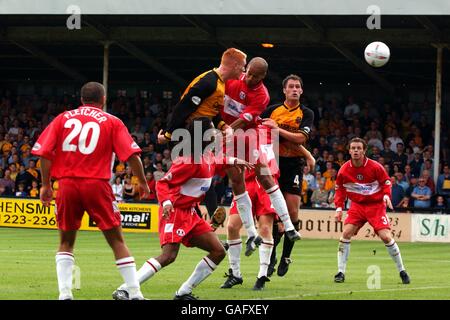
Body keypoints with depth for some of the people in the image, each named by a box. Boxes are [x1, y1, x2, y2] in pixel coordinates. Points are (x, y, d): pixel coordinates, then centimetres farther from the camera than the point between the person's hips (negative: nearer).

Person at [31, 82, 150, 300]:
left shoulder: (63, 118, 12)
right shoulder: (112, 122, 6)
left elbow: (44, 152, 4)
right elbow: (131, 155, -3)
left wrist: (46, 185, 10)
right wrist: (142, 182, 9)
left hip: (67, 184, 2)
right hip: (96, 184, -2)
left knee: (66, 242, 16)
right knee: (116, 240, 5)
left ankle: (64, 294, 4)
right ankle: (135, 294, 1)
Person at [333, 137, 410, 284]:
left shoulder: (375, 167, -14)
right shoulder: (344, 170, -7)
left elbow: (386, 182, -3)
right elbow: (340, 189, 7)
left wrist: (386, 196, -22)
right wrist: (339, 208, -4)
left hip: (376, 205, -2)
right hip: (357, 205, 2)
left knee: (386, 237, -12)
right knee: (346, 233, -15)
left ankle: (402, 271, 5)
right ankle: (341, 272, -7)